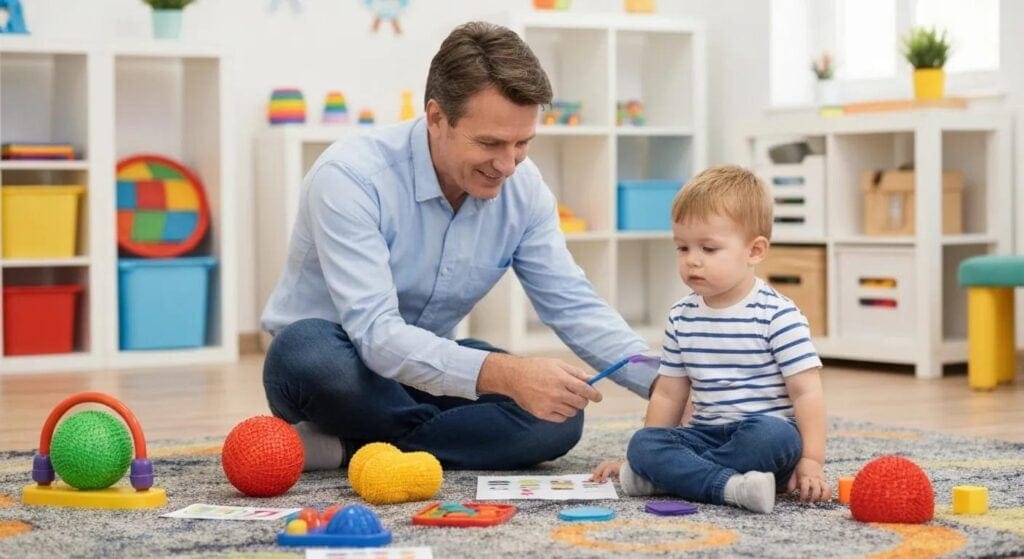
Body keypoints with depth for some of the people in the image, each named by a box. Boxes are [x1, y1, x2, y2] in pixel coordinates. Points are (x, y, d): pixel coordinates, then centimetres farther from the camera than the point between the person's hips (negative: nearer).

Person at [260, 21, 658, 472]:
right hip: (328, 367, -5)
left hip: (425, 375, 5)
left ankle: (347, 449, -19)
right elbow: (376, 333, -35)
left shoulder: (524, 188, -8)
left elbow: (573, 306, -2)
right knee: (307, 348, -39)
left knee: (557, 415, -20)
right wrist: (504, 374, -49)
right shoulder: (351, 177, -26)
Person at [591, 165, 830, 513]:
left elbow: (806, 393, -10)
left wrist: (812, 462, -18)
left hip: (769, 430, -4)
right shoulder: (682, 317, 10)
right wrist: (643, 454, 16)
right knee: (642, 443, -21)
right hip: (706, 434, 4)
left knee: (769, 435, -38)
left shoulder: (777, 315, -7)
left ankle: (667, 476, -26)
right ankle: (731, 486, -40)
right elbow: (668, 395, 18)